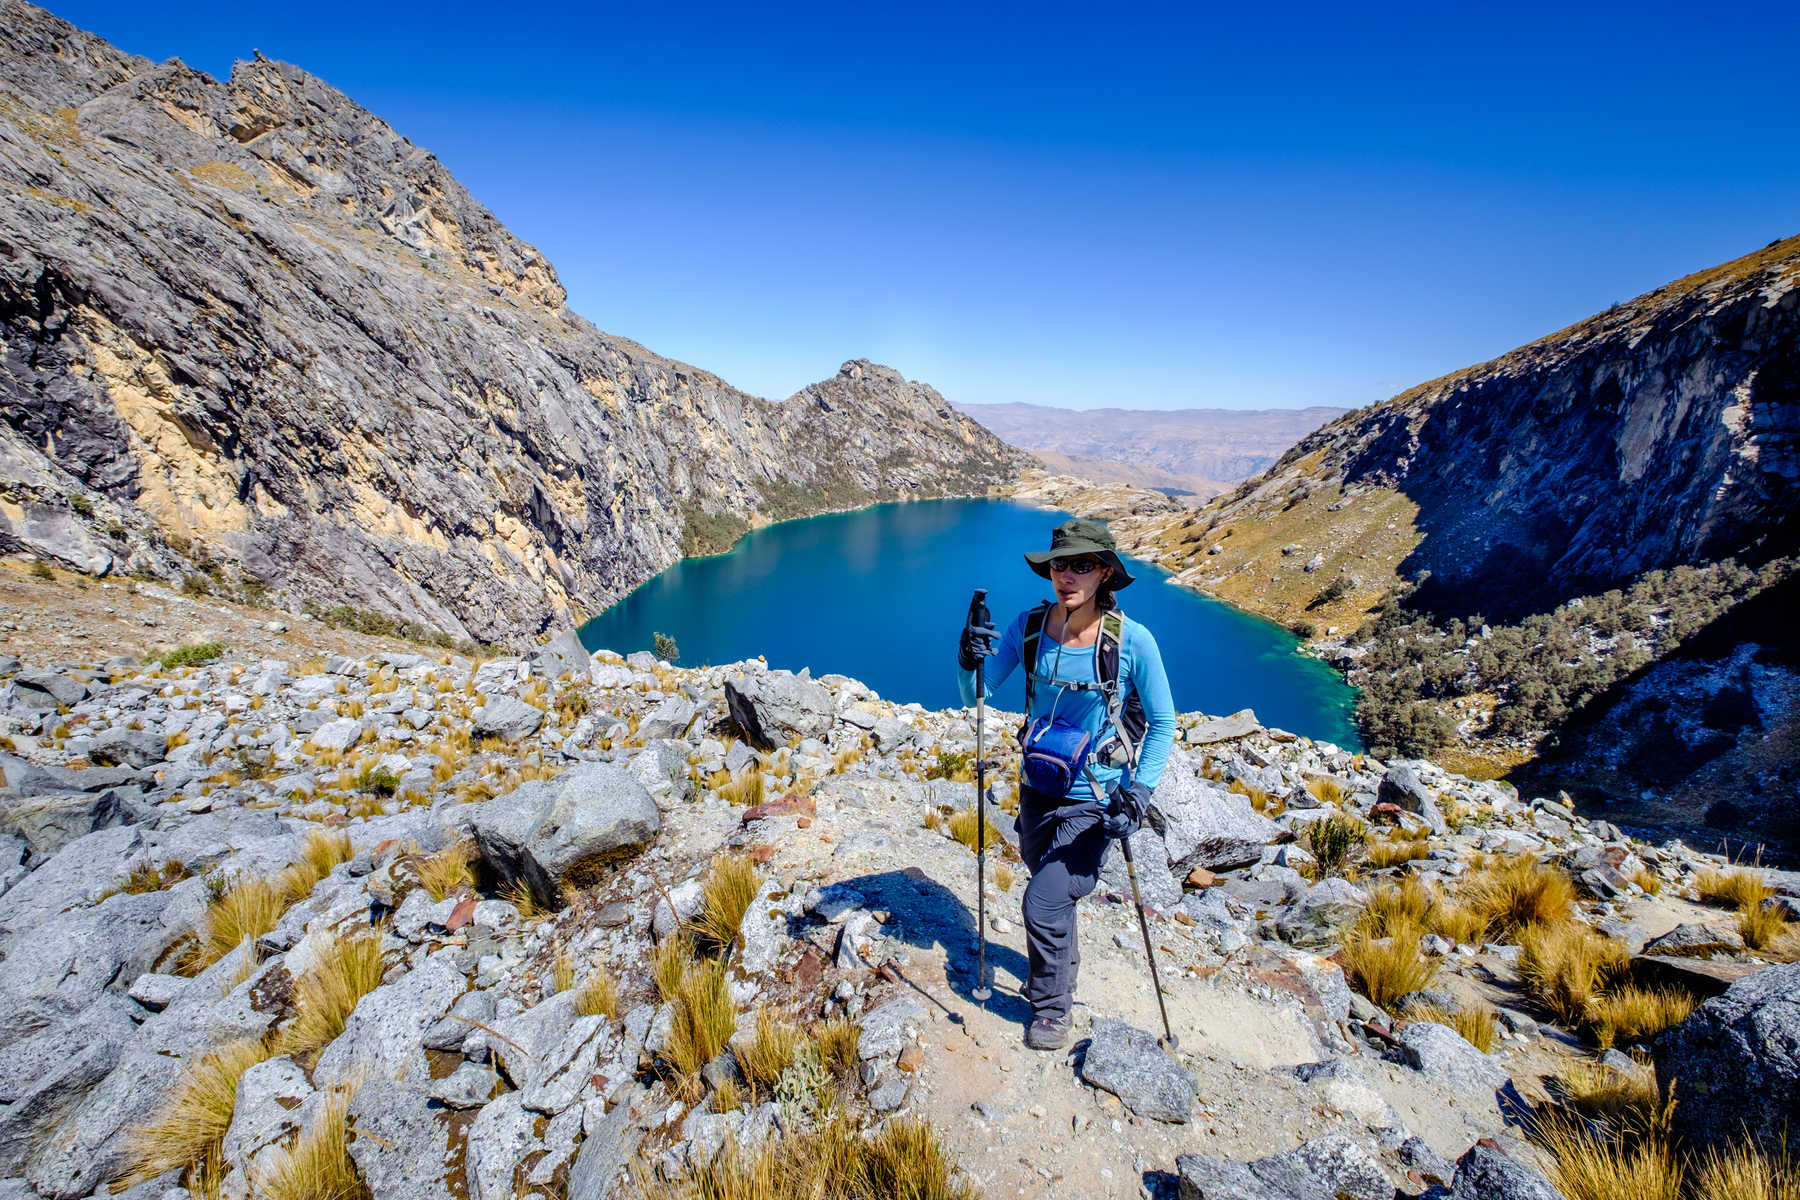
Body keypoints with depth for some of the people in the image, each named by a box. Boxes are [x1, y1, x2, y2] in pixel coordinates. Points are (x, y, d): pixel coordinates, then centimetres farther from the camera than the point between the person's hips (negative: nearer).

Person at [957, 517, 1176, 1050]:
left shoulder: (1132, 641, -20)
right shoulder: (1029, 626, -11)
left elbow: (1163, 725, -9)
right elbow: (977, 696, -8)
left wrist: (1140, 792, -19)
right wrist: (969, 662, -29)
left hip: (1094, 801, -4)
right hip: (1038, 789, 4)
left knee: (1043, 903, -6)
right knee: (1049, 888, 24)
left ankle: (1052, 1006, 26)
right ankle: (1062, 966, 57)